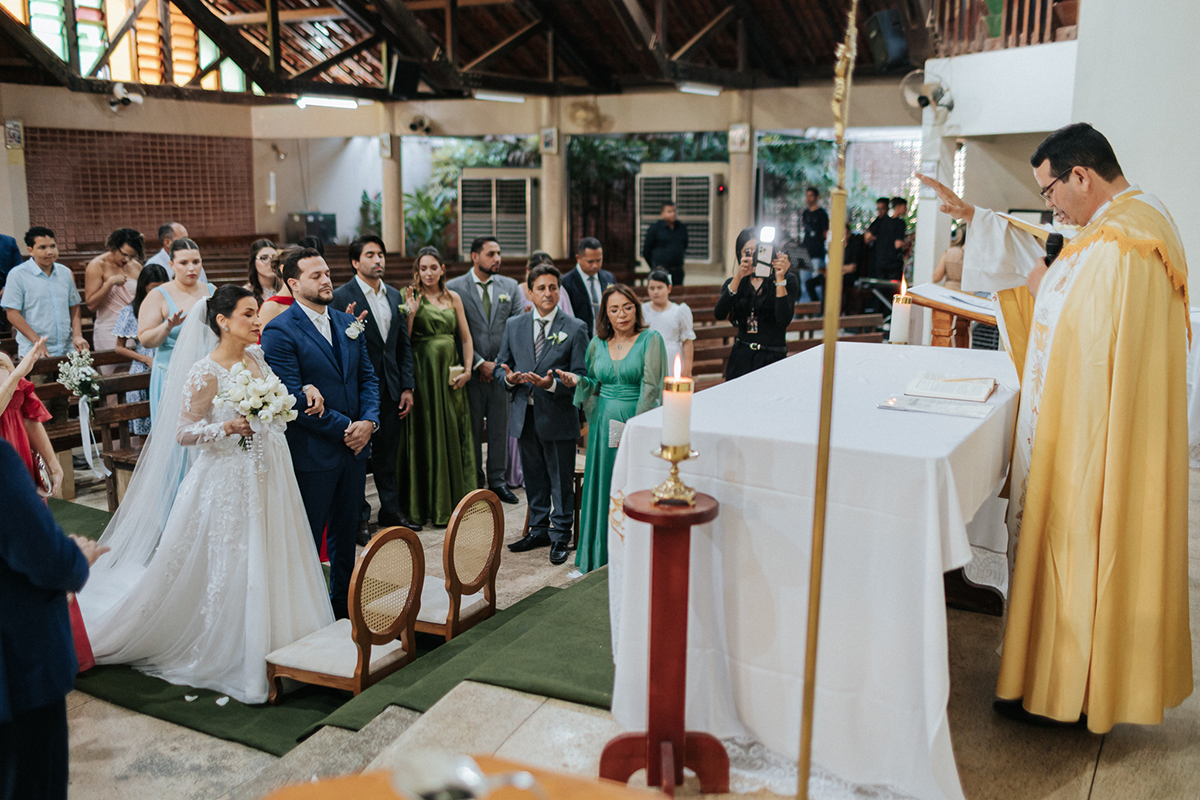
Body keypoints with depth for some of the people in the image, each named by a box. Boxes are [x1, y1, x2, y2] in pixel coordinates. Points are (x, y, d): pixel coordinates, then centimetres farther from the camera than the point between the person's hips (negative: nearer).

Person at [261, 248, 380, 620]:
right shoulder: (280, 331, -13)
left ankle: (344, 602, 33)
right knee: (308, 539, 7)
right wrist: (344, 428, -16)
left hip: (354, 448, 6)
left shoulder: (348, 323, 9)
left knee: (346, 533, 18)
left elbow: (368, 377, 11)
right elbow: (294, 398, -18)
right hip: (312, 453, -6)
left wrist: (369, 421, -6)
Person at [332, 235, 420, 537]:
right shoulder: (341, 297, -9)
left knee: (388, 454, 16)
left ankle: (391, 510, 29)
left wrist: (407, 387, 7)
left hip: (391, 390, 6)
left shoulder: (394, 295, 11)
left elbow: (404, 344, 12)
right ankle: (359, 518, 18)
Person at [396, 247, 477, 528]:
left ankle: (454, 501, 19)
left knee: (454, 434, 7)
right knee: (425, 435, 1)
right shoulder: (411, 297, 0)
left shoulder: (453, 298, 10)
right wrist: (411, 312, -19)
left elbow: (466, 337, 11)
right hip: (422, 371, -4)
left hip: (450, 372, 4)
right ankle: (425, 504, 11)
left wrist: (467, 369, 0)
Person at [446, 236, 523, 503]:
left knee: (500, 427, 8)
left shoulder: (510, 286, 8)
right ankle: (475, 482, 15)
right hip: (471, 371, -3)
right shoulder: (454, 288, -2)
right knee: (472, 429, 4)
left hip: (502, 370, 3)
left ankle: (497, 479, 20)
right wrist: (479, 363, -11)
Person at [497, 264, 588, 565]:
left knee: (561, 480, 4)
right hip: (525, 416, 4)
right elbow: (501, 363, 13)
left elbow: (581, 376, -8)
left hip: (558, 416, -4)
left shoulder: (575, 328, -4)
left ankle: (560, 536, 18)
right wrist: (509, 378, -10)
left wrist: (552, 384, -25)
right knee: (534, 477, 16)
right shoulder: (514, 325, 8)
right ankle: (539, 530, 31)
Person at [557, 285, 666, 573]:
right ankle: (602, 557, 23)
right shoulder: (597, 343, 8)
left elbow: (650, 387, -11)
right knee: (603, 487, 9)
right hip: (604, 424, 4)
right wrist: (577, 381, -5)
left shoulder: (650, 340, -6)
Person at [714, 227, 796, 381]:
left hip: (773, 359, -3)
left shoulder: (788, 280, 0)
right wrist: (738, 277, -18)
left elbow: (784, 320, -16)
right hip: (740, 358, 3)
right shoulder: (734, 282, 8)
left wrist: (780, 278, -18)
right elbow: (719, 314, -11)